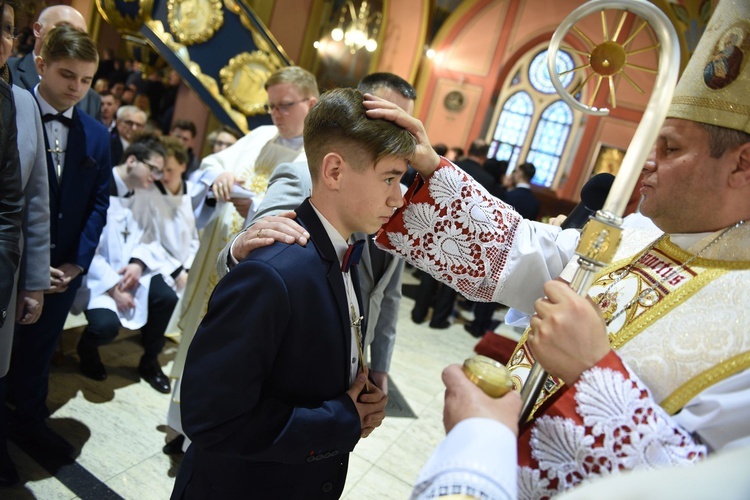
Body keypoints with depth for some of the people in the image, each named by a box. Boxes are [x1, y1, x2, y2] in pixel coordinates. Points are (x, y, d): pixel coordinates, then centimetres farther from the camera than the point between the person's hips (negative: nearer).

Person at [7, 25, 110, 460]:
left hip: (64, 268, 4)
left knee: (39, 347, 18)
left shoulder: (97, 135, 4)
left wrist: (78, 261, -3)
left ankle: (30, 421, 36)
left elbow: (99, 203, 4)